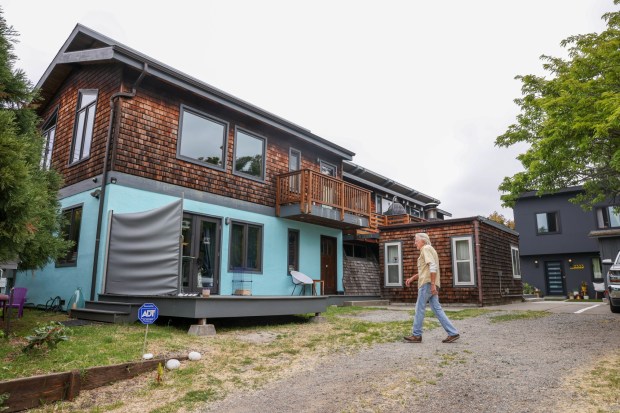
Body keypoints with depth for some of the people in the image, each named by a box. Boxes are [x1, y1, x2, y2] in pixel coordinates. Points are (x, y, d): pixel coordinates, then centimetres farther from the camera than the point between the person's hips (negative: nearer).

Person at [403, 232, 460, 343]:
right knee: (437, 309, 6)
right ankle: (453, 333, 3)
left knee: (420, 308, -2)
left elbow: (433, 266, -19)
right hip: (430, 284, 9)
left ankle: (416, 335, 4)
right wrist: (412, 278, 27)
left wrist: (432, 284, -23)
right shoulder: (429, 250, 24)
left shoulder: (426, 248, -7)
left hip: (427, 284, -9)